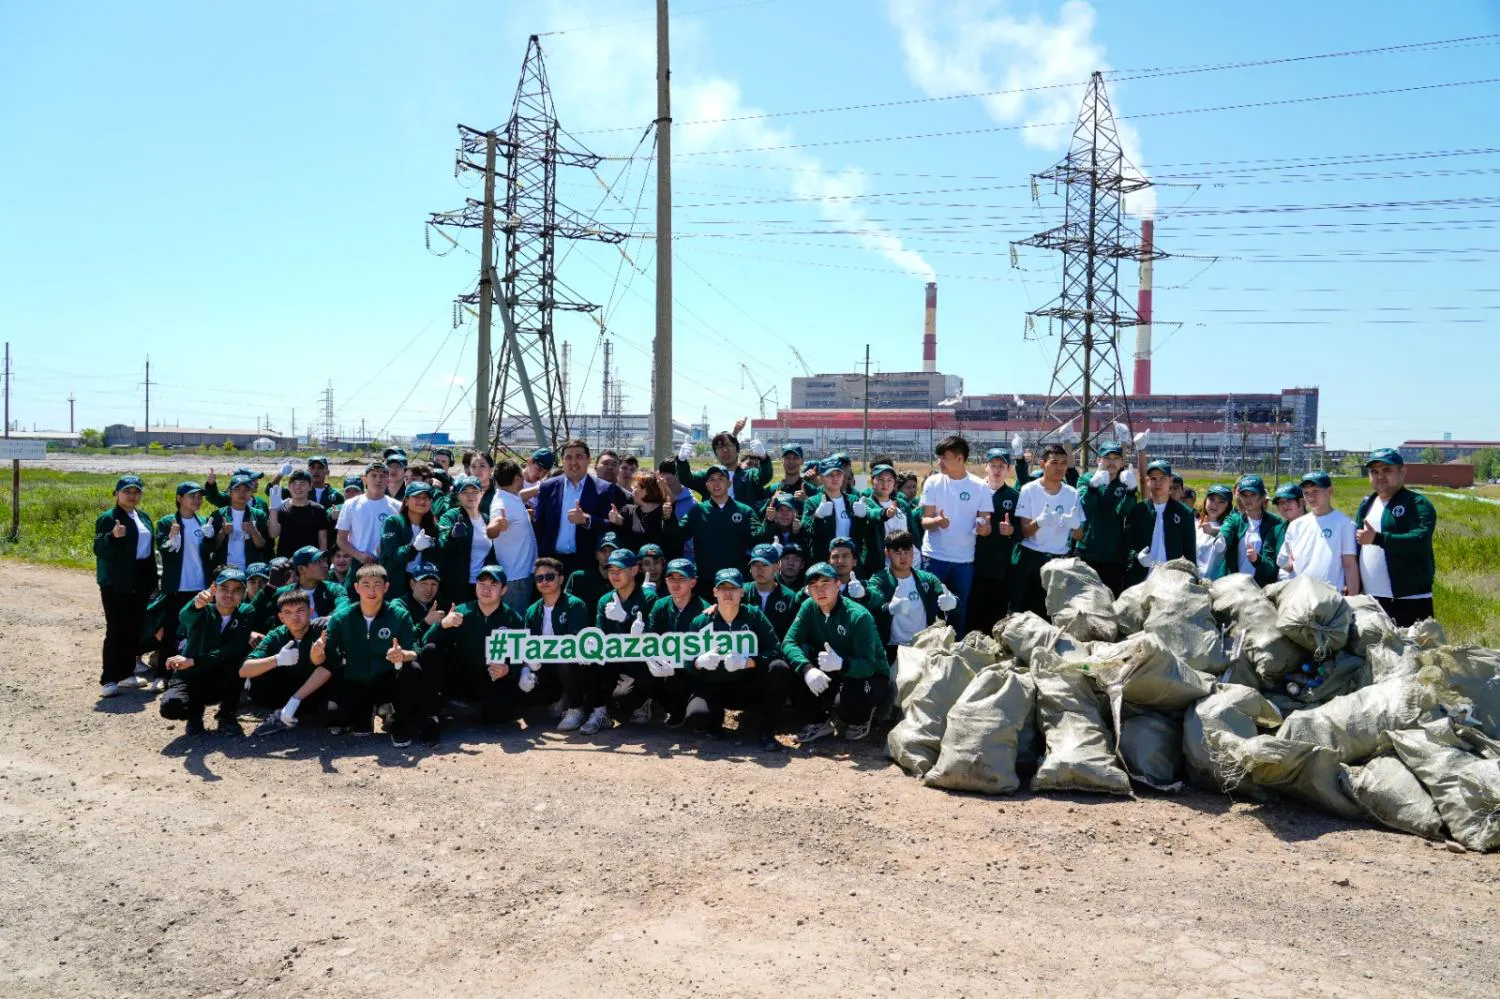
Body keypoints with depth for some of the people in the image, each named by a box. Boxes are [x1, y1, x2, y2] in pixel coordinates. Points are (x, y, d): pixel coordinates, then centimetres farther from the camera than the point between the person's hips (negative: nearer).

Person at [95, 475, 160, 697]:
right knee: (116, 630, -7)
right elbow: (99, 550, -15)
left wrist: (152, 579, 15)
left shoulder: (143, 517, 13)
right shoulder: (107, 518, -8)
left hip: (140, 581, 7)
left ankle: (126, 674, 22)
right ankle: (108, 680, -3)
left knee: (135, 629, 10)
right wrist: (113, 536, -34)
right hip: (116, 583, -7)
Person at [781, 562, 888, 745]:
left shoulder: (859, 616, -24)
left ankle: (862, 718, 3)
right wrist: (807, 669, -37)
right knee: (794, 671, -21)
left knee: (846, 702, -36)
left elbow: (868, 665, -29)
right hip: (832, 675, 5)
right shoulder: (809, 607, -9)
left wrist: (841, 664, -51)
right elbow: (788, 643, -18)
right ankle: (820, 723, 1)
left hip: (870, 675, -5)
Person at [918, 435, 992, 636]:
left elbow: (986, 524, 0)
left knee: (959, 610, 10)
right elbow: (925, 521, -2)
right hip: (934, 557, 0)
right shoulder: (933, 482, -1)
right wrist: (937, 521, -25)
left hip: (964, 559, 1)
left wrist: (983, 528, -24)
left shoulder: (980, 487, -2)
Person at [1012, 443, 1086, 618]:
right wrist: (1040, 521, -29)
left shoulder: (1072, 494, 4)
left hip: (1058, 561, 3)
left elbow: (1079, 537, 6)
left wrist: (1075, 525, -17)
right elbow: (1024, 532, -8)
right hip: (1029, 559, -3)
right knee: (1021, 611, 1)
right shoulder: (1029, 490, -5)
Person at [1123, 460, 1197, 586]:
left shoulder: (1184, 513, 8)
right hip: (1140, 580, 0)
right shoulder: (1136, 511, 7)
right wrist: (1136, 557, -15)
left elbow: (1190, 552, 8)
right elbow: (1127, 546, 5)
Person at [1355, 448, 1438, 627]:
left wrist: (1377, 538, -26)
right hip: (1371, 599, 7)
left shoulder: (1418, 504, -6)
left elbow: (1421, 540, -22)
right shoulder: (1366, 504, 15)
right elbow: (1355, 546, 19)